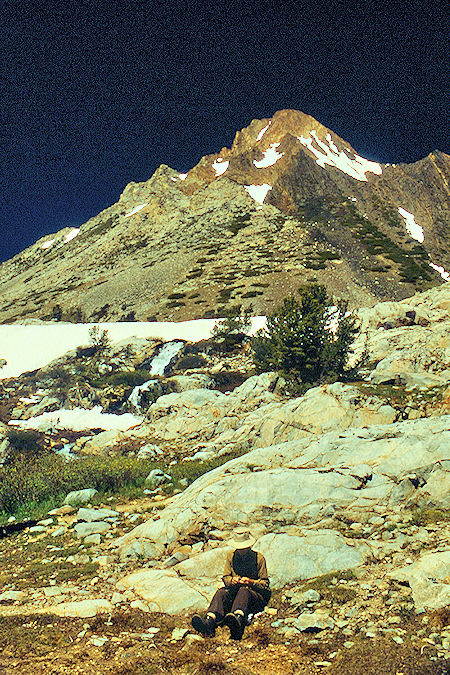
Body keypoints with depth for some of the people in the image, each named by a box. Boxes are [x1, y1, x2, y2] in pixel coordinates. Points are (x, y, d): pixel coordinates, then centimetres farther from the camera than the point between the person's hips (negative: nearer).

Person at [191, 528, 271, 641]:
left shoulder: (259, 558, 3)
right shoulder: (231, 556, 12)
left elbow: (265, 584, 4)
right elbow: (225, 577, 16)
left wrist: (251, 582, -15)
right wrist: (232, 580, -8)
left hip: (256, 594, -3)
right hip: (234, 591, 3)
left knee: (243, 591, -38)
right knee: (221, 593, -29)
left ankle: (238, 619, -69)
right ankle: (209, 621, -57)